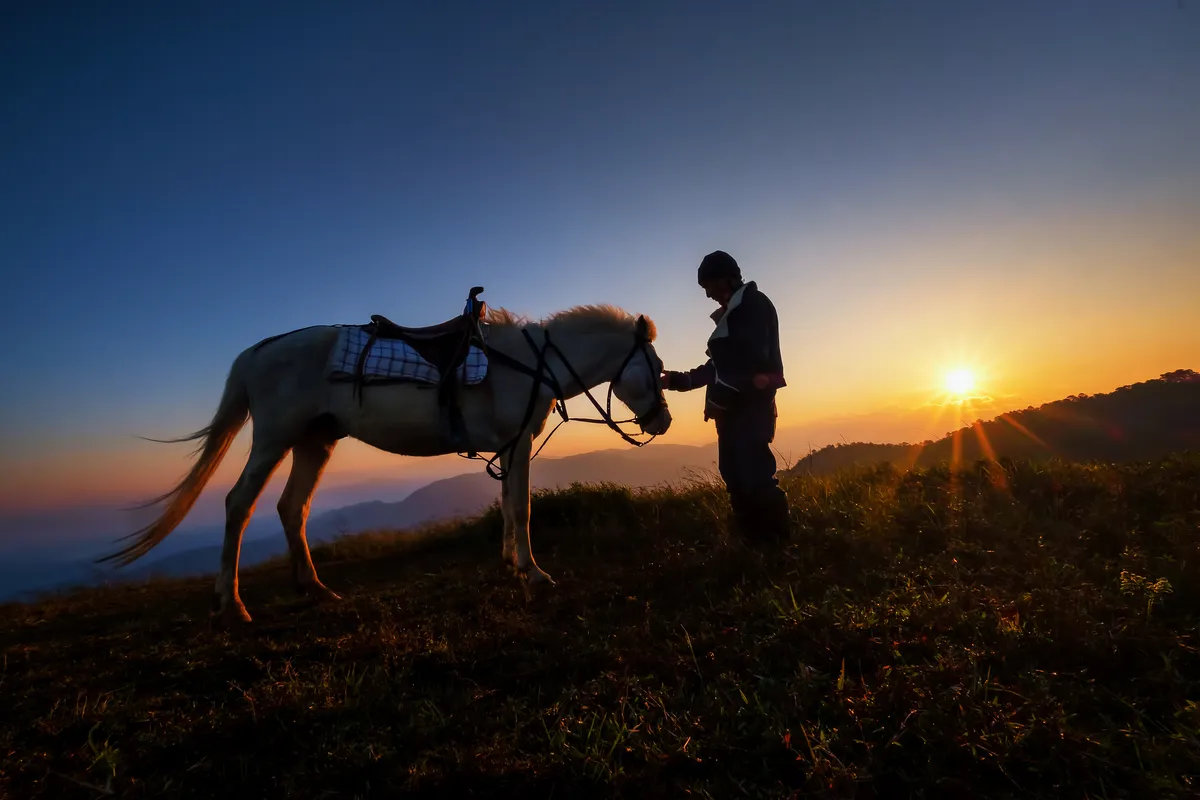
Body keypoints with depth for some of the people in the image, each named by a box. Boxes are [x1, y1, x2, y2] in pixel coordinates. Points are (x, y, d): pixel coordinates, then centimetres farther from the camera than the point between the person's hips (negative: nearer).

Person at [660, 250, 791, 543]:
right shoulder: (733, 313, 23)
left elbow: (751, 358, -18)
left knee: (754, 477, -14)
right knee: (737, 477, 9)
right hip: (735, 407, 10)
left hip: (748, 405, -10)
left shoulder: (753, 304, -4)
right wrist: (679, 380, 23)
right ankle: (758, 543, 15)